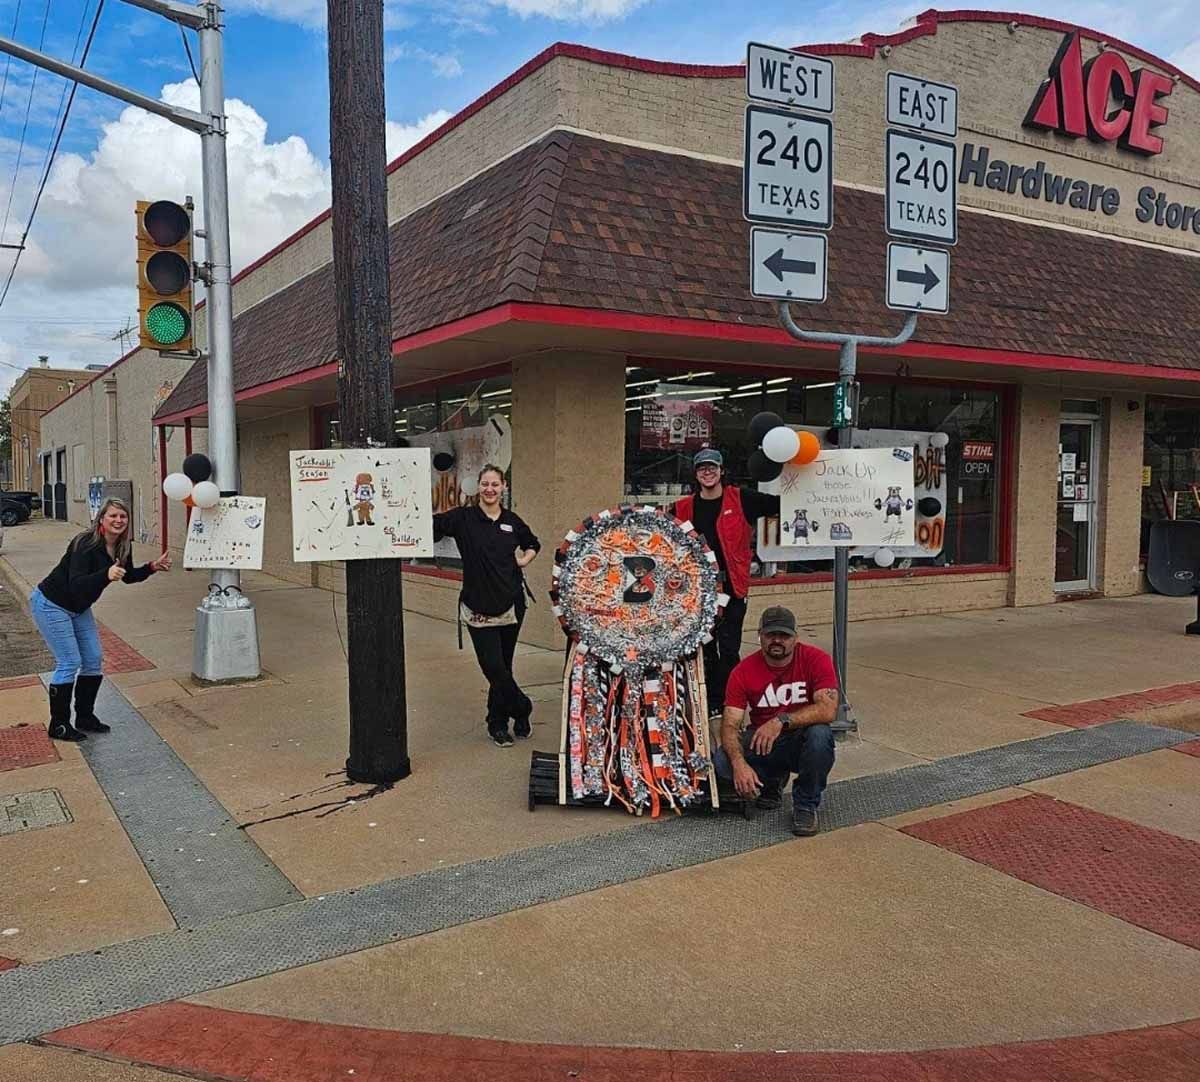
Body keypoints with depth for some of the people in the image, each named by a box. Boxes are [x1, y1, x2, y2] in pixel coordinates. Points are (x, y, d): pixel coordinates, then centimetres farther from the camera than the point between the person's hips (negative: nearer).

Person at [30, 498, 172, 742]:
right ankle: (58, 725, 4)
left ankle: (85, 717, 22)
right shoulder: (86, 544, -29)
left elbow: (129, 576, 10)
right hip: (51, 605, -8)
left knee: (94, 660, 7)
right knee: (70, 662, -9)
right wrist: (106, 575, -53)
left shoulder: (123, 546, -6)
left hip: (79, 608, 8)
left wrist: (152, 567, -6)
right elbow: (75, 584, -37)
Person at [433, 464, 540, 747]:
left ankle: (498, 724, 25)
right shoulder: (463, 518, -3)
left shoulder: (512, 521, 6)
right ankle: (522, 708, 17)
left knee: (502, 666, 9)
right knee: (493, 666, -7)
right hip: (477, 606, -2)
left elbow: (533, 543, 24)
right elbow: (433, 525, -17)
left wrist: (525, 559, 6)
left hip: (510, 604, 2)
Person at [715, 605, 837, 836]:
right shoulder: (744, 671, -9)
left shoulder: (816, 659, -14)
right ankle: (773, 781, 10)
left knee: (820, 734, -36)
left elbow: (828, 710, -26)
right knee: (721, 761, -25)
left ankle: (805, 805, -9)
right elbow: (730, 725, -14)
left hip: (801, 742, -2)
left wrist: (782, 720, -36)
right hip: (762, 743, 2)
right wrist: (739, 763, -33)